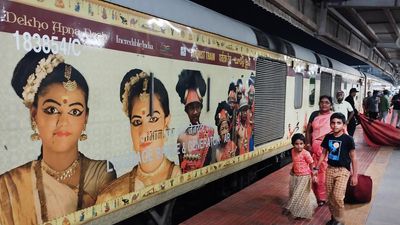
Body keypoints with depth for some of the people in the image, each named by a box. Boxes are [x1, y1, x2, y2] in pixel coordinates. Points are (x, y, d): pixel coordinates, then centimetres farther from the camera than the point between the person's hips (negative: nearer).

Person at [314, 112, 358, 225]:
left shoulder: (348, 139, -12)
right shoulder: (328, 137, 0)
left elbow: (353, 158, -7)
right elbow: (323, 153, 11)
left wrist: (355, 175, -6)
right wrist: (317, 168, 10)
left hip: (343, 170, -4)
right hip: (330, 169, 4)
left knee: (338, 196, -14)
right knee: (330, 196, 10)